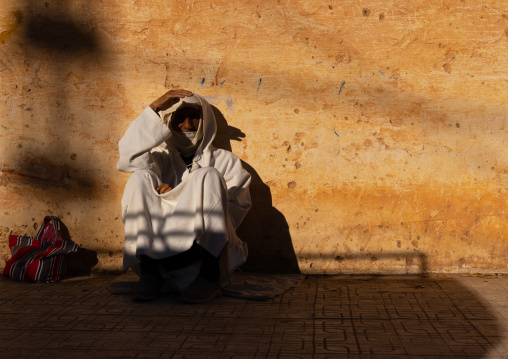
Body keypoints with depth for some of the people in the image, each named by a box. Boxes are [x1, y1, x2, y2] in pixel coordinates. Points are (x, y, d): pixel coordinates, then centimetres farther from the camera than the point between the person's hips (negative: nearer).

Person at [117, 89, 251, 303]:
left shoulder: (224, 161, 18)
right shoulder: (161, 159, 21)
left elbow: (239, 207, 1)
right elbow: (129, 158, -3)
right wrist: (155, 108, -3)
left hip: (208, 251, -1)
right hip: (163, 254, 2)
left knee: (207, 176, -20)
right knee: (140, 178, -13)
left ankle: (210, 275, -34)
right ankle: (149, 272, -26)